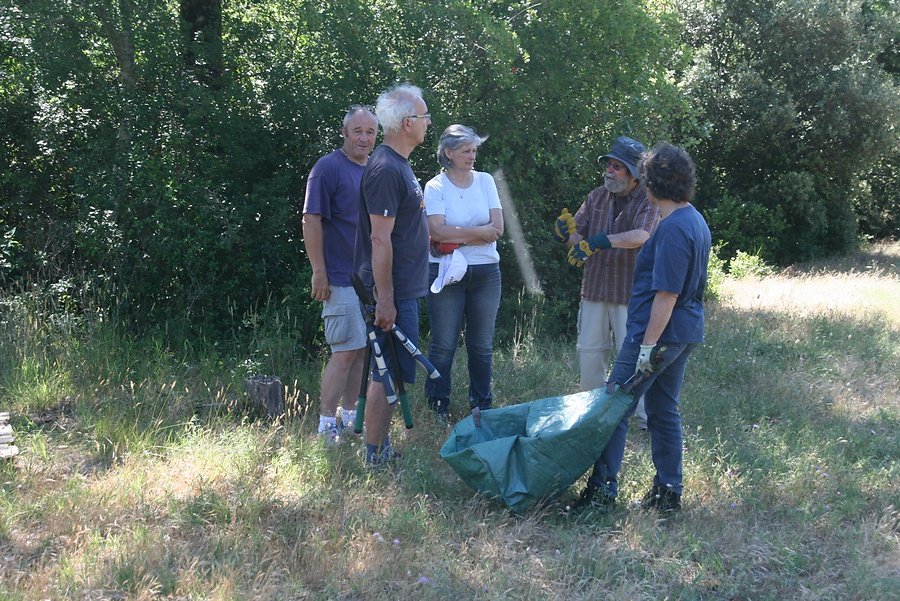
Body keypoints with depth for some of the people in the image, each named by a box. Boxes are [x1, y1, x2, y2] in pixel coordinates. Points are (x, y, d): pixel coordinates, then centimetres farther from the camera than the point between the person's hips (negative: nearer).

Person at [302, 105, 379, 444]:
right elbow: (311, 220, -14)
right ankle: (327, 425, -1)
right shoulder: (328, 167, -10)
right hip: (342, 279, -7)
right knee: (345, 351, -8)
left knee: (364, 349, 12)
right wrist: (319, 272, -18)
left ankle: (349, 415, 23)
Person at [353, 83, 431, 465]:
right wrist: (385, 300, -22)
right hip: (394, 291, -10)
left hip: (404, 288, 10)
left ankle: (383, 450, 23)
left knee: (391, 372, 14)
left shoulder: (399, 165, 15)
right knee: (387, 375, -5)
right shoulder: (386, 169, -18)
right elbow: (380, 239, -21)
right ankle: (375, 458, 1)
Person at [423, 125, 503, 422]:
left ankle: (481, 404, 19)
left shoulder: (485, 181, 7)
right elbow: (437, 231, -16)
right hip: (446, 273, -3)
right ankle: (438, 406, 12)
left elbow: (498, 227, -2)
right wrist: (479, 232, -13)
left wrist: (455, 238, -11)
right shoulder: (435, 186, -3)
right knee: (444, 344, 0)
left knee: (482, 344, 8)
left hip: (485, 272, 3)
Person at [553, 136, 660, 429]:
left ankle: (647, 417, 8)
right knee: (589, 352, 10)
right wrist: (567, 233, -17)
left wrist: (601, 241, -36)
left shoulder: (648, 201, -9)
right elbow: (576, 238, 6)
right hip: (594, 288, 5)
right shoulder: (597, 197, 7)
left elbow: (640, 236, -28)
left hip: (630, 292, -5)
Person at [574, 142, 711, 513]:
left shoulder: (673, 229, -20)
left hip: (657, 331, -10)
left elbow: (666, 294, -23)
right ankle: (668, 493, 20)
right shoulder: (696, 222, 10)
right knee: (664, 411, 15)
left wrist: (648, 346, -20)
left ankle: (602, 489, 2)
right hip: (686, 333, 10)